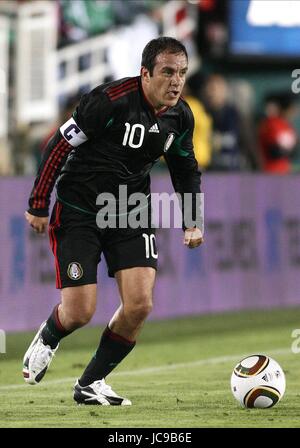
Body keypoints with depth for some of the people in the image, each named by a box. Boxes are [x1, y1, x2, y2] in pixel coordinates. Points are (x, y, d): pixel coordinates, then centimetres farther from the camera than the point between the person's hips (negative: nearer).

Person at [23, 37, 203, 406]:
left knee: (139, 306, -10)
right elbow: (60, 145, -14)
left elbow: (185, 169, 18)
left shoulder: (180, 116, -2)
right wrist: (38, 205, -11)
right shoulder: (110, 100, -22)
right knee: (79, 313, -9)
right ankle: (47, 340, 30)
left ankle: (90, 384, 10)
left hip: (131, 214, 5)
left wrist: (192, 221, 9)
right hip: (77, 212, -5)